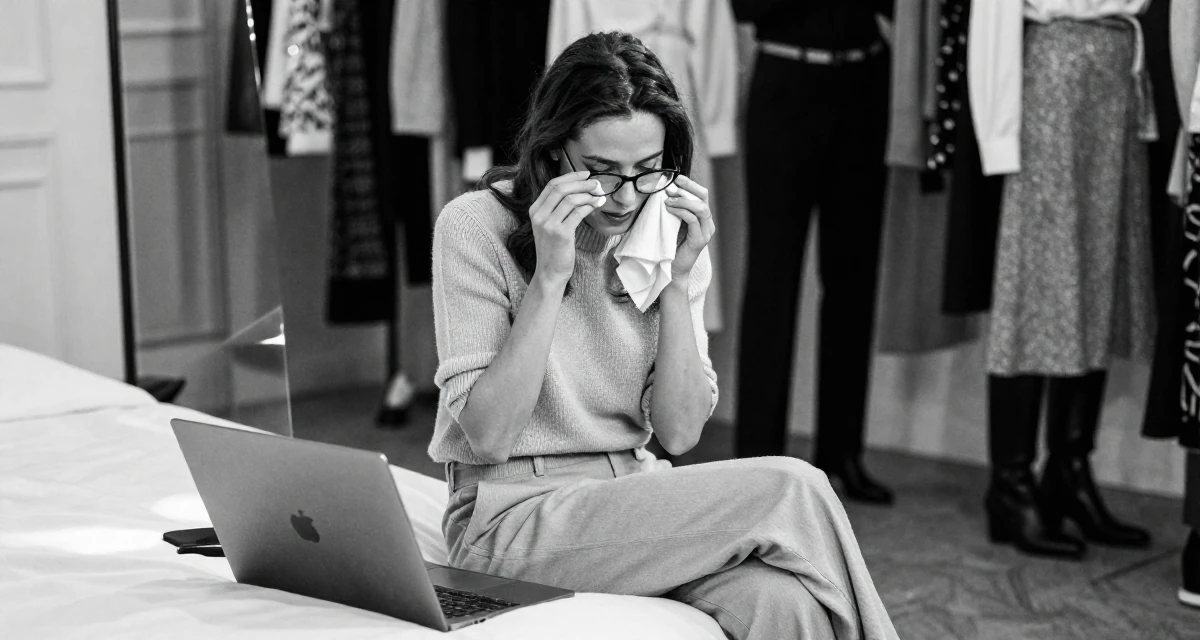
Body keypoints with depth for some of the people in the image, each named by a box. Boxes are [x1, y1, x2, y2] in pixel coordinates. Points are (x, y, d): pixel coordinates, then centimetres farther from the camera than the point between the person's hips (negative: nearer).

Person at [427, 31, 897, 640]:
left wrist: (678, 281, -10)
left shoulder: (667, 239, 6)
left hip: (634, 503, 4)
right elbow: (486, 435, -14)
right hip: (513, 521, -4)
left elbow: (679, 433, -1)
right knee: (791, 490, -21)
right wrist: (550, 277, -20)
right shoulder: (476, 225, -8)